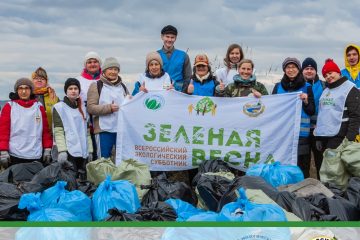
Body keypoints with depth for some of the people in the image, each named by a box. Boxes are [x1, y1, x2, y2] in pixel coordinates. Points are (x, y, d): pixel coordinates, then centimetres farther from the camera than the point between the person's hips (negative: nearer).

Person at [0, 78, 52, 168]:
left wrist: (47, 149, 4)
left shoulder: (39, 107, 9)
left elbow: (45, 130, 10)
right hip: (15, 156, -2)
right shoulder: (9, 107, 3)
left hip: (36, 156, 2)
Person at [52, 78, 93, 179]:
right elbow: (58, 131, -6)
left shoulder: (82, 108, 18)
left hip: (83, 152, 5)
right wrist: (62, 150, -16)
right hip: (69, 151, -5)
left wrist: (90, 150, 11)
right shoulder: (59, 107, 2)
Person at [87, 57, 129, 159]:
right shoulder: (96, 86, 2)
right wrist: (109, 108, -18)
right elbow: (90, 108, -8)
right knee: (105, 158, 0)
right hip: (105, 129, -4)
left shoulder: (122, 86, 17)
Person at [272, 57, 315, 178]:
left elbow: (312, 111, 6)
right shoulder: (278, 86, 13)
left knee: (301, 166, -5)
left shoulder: (307, 87, 8)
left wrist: (306, 101, -12)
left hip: (301, 132, -2)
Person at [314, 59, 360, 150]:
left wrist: (350, 139, -18)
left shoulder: (350, 89, -6)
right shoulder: (326, 91, 19)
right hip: (323, 136, 8)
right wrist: (318, 136, 18)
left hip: (339, 137, -8)